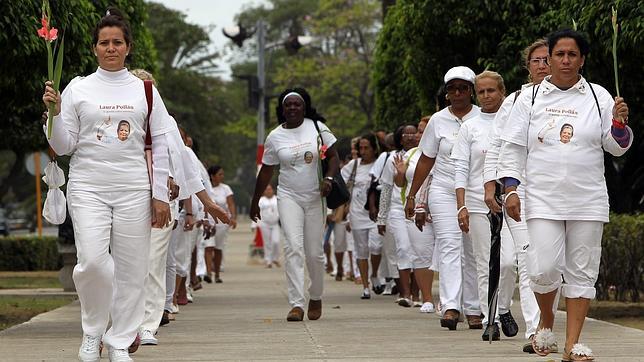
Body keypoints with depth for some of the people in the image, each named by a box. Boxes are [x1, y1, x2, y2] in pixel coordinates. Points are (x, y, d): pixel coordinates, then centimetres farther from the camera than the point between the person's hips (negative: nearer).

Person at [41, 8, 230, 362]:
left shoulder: (143, 89, 9)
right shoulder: (78, 88, 6)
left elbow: (164, 143, 8)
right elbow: (64, 146, 6)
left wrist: (160, 195, 2)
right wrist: (54, 111, -11)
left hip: (133, 188, 2)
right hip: (88, 186, -1)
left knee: (131, 269, -1)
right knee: (92, 261, -17)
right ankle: (92, 332, 5)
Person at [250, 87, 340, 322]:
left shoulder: (317, 127, 0)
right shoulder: (275, 137, 2)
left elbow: (333, 156, 4)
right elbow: (266, 171, 10)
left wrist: (328, 178, -16)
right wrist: (255, 202, 15)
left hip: (314, 197, 0)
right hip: (288, 197, 0)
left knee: (314, 252, 4)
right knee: (293, 247, -16)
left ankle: (316, 297, 29)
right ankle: (296, 304, -21)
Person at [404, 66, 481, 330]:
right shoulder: (438, 120, 7)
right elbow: (426, 160, 12)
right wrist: (411, 195, 11)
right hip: (444, 191, 0)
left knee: (473, 252, 4)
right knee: (449, 246, -13)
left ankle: (473, 309, 10)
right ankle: (450, 307, -24)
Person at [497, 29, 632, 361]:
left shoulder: (598, 97, 7)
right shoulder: (530, 98, 6)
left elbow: (617, 147, 9)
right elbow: (513, 148, 7)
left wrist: (619, 124, -11)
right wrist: (510, 189, -2)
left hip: (588, 201, 1)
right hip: (543, 200, -1)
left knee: (581, 271, 1)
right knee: (544, 268, -12)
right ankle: (546, 321, 17)